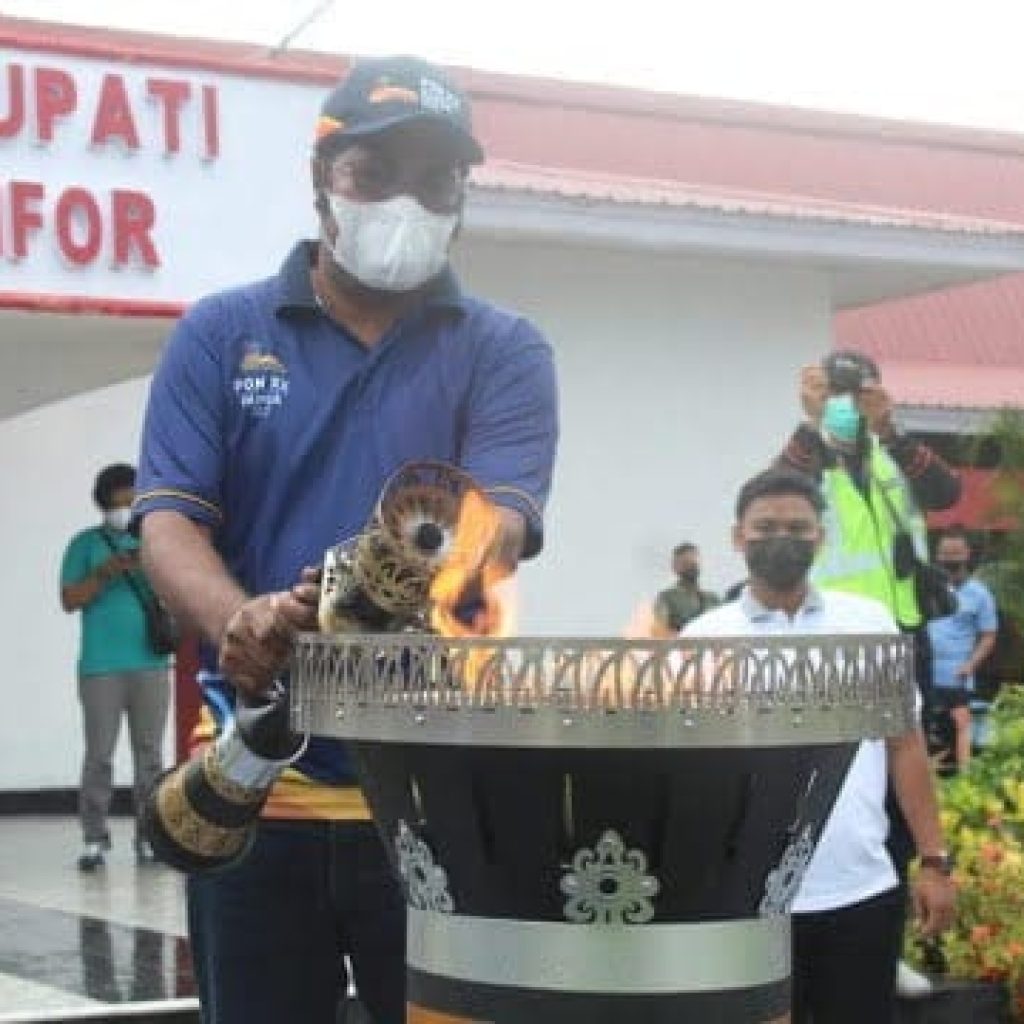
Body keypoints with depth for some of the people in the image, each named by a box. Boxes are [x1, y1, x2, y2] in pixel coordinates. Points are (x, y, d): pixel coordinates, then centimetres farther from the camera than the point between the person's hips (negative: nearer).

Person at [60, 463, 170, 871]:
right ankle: (94, 839, -1)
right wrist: (106, 572, -12)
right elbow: (69, 600, 0)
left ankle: (149, 836, 7)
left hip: (151, 663, 3)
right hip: (100, 666, -2)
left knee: (150, 753, 3)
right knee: (99, 753, -4)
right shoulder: (86, 543, 7)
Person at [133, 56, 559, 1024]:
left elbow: (497, 524, -11)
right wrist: (239, 621, -26)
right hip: (255, 785, 1)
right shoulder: (219, 334, 6)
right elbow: (168, 525, -3)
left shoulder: (504, 352, 5)